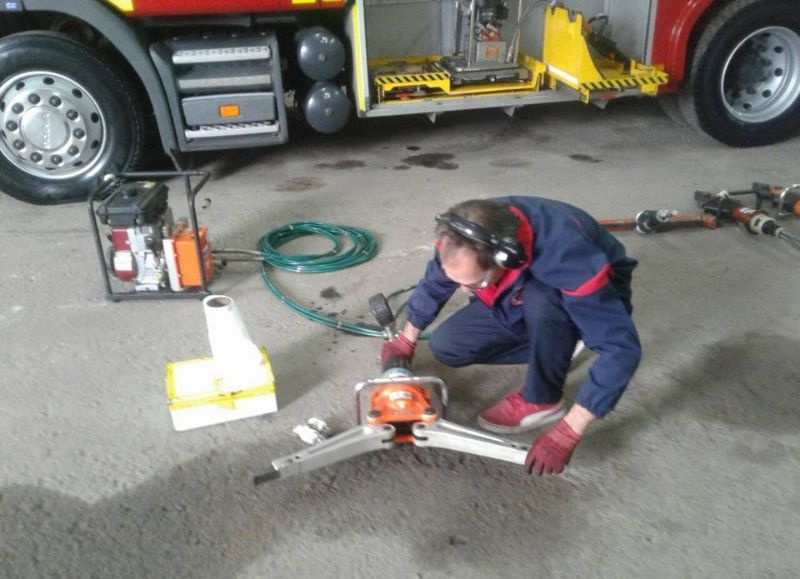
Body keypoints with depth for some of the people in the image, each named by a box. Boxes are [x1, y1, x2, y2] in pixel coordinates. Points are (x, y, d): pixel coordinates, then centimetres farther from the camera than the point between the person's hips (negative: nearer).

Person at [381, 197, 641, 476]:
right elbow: (433, 283, -2)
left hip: (591, 301, -5)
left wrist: (566, 434, -41)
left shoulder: (567, 254, -43)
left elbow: (620, 348, -41)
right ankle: (559, 344, 5)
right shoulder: (466, 238, -25)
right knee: (446, 346, -8)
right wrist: (406, 341, 8)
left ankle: (543, 399, -13)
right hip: (522, 295, 6)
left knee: (540, 301, -39)